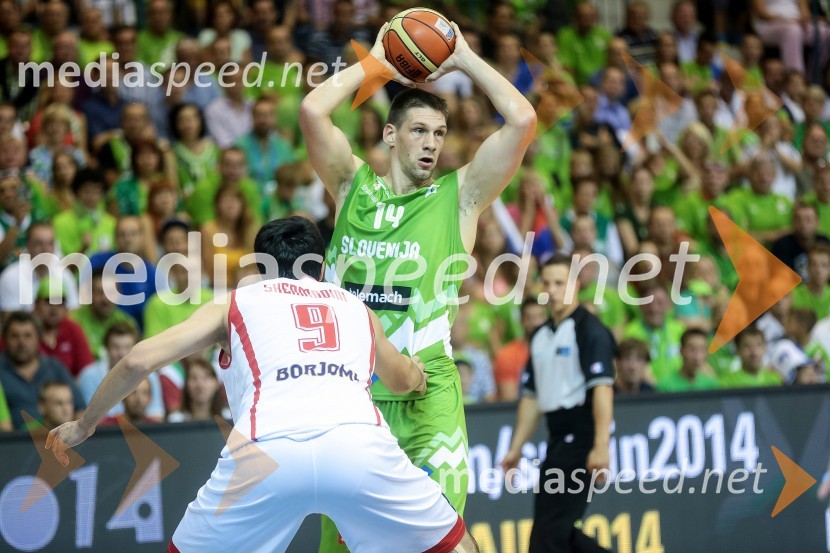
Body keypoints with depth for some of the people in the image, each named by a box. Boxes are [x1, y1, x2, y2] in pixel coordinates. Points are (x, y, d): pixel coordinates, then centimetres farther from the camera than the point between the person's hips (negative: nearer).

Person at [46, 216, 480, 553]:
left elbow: (138, 361, 17)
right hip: (359, 444, 1)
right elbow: (403, 380, 53)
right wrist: (418, 374, 77)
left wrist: (83, 426, 32)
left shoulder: (234, 304, 26)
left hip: (267, 451, -1)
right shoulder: (357, 308, 33)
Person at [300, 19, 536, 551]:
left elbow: (524, 120, -4)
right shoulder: (354, 185, 11)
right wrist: (375, 62, 7)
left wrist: (466, 59, 6)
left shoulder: (460, 195, 7)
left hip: (425, 389, -2)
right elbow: (313, 110, -3)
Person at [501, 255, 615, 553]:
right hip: (559, 439, 9)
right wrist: (516, 449, 17)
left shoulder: (589, 329, -8)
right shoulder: (540, 336, 17)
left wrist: (601, 447, -25)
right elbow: (532, 396, 21)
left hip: (582, 437, -9)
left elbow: (602, 388, -17)